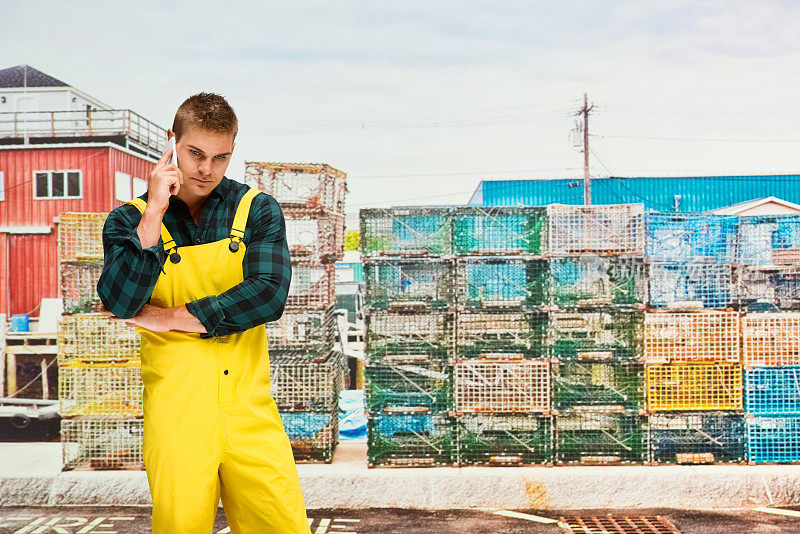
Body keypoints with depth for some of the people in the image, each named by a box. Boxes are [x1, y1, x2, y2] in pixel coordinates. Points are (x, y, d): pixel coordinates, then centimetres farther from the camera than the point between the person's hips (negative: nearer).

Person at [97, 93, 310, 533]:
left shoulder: (257, 210, 6)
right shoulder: (130, 220, 6)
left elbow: (269, 295, -8)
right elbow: (119, 303, -11)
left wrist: (172, 318, -7)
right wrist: (155, 211, -12)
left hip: (248, 405, 1)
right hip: (174, 410, -1)